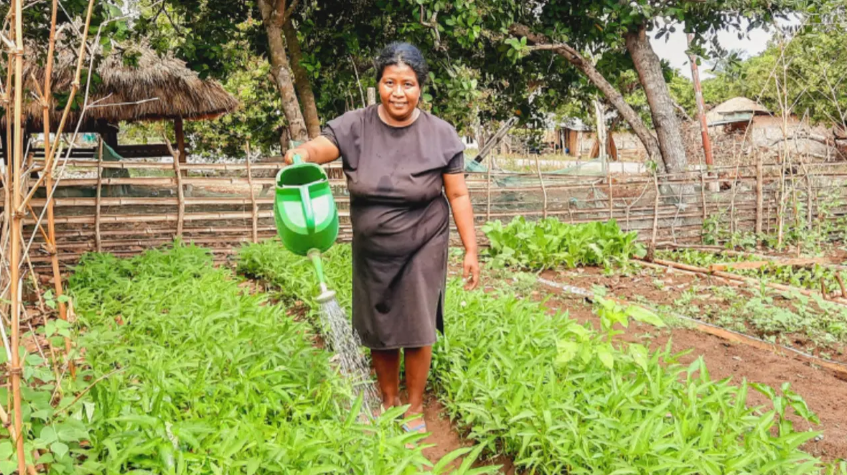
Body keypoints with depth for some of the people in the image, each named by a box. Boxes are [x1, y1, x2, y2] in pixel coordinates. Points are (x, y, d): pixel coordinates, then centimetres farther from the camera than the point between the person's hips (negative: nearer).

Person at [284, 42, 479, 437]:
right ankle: (388, 401, 34)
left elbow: (458, 196, -4)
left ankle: (414, 408, 24)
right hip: (371, 251, 2)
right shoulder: (356, 127, -5)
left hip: (421, 249, -2)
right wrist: (301, 153, -43)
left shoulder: (441, 135, -7)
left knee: (415, 329, 2)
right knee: (379, 331, 13)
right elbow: (320, 147, -18)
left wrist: (471, 250, -5)